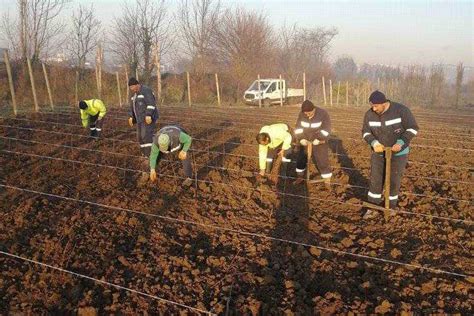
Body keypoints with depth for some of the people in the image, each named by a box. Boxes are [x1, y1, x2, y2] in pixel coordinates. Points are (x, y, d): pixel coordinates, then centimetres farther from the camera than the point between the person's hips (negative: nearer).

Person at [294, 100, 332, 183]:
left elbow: (326, 129, -19)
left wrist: (318, 139, -27)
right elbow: (298, 127, -8)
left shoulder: (322, 113, -19)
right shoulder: (302, 114, -8)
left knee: (321, 160, -6)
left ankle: (327, 178, 6)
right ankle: (299, 176, 22)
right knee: (301, 158, 7)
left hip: (320, 141, -4)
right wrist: (301, 139, -20)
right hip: (306, 141, 4)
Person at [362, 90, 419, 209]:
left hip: (398, 152, -3)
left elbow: (413, 128, -16)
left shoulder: (401, 110, -22)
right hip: (379, 152, 3)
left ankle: (391, 203, 26)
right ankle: (373, 206, 17)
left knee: (394, 180, 5)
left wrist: (400, 143, -28)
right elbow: (366, 132, -2)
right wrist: (374, 143, -21)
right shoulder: (369, 114, -11)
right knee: (375, 179, 4)